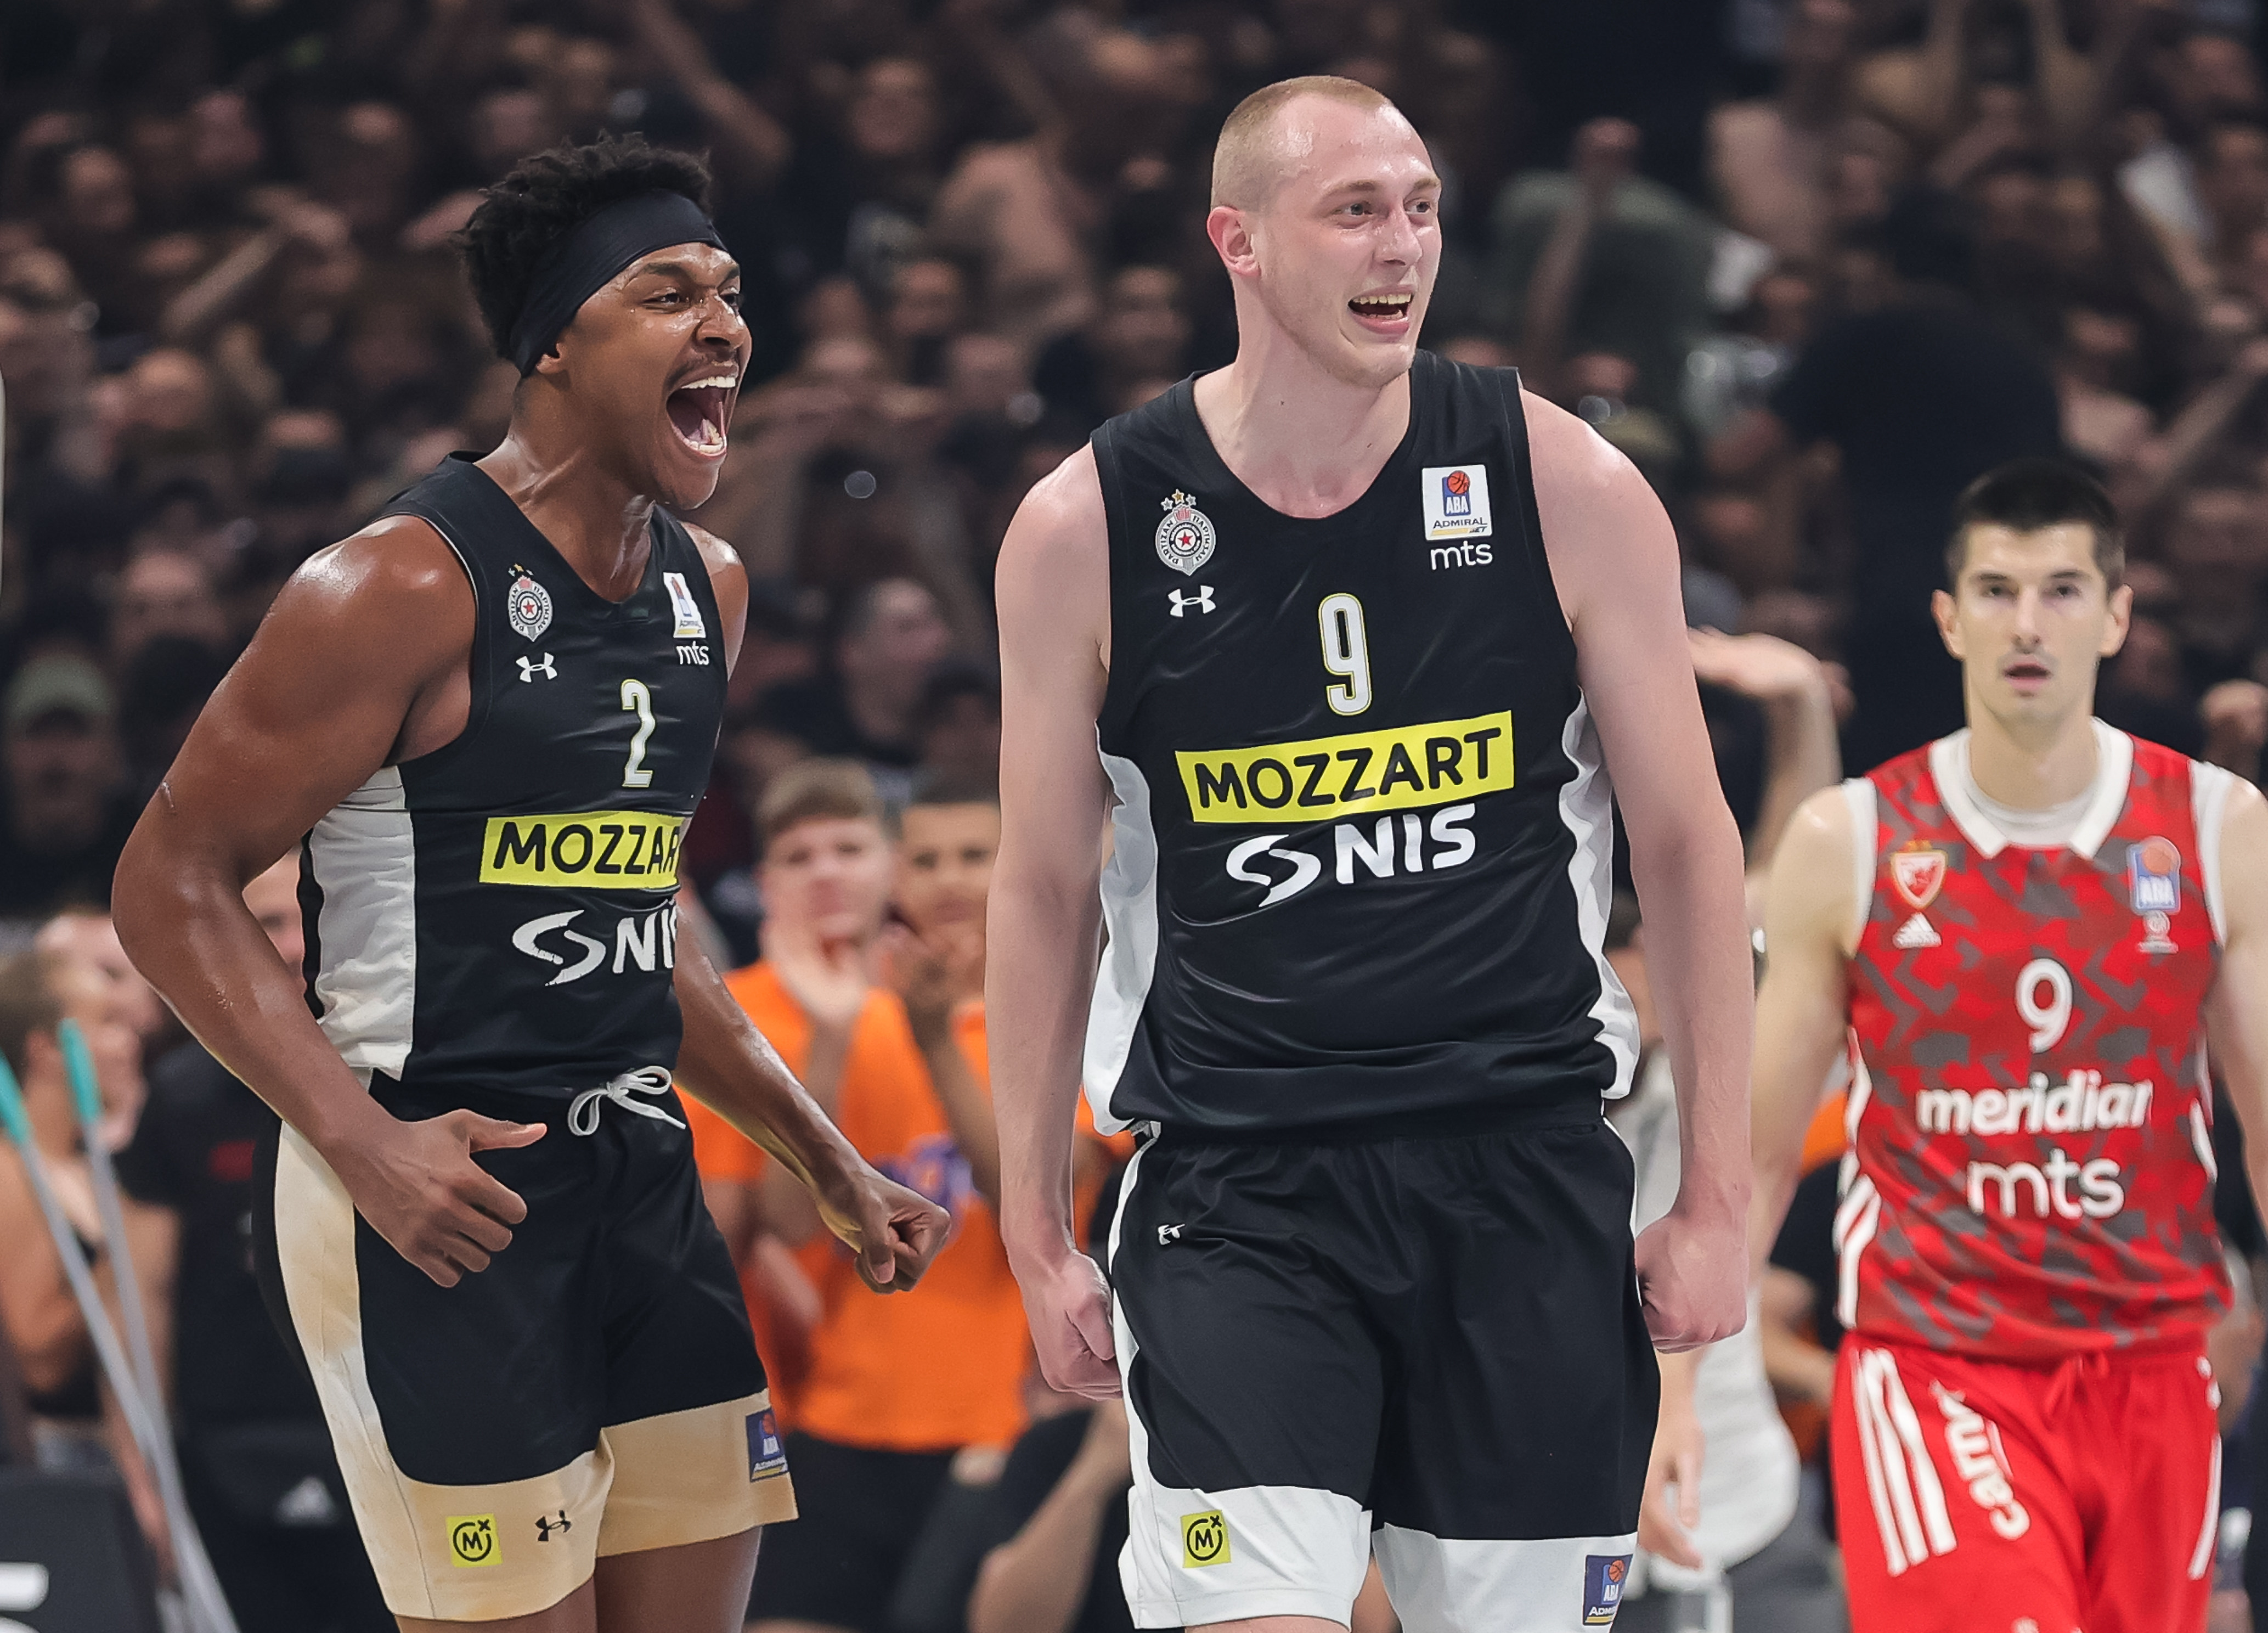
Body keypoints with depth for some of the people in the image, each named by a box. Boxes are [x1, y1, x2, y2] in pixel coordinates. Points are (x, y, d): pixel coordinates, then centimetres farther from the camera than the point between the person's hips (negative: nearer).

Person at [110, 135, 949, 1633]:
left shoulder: (707, 593, 12)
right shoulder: (406, 590, -13)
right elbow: (174, 887, -12)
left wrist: (827, 1162, 19)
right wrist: (364, 1144, -22)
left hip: (637, 1171, 8)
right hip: (439, 1186, -8)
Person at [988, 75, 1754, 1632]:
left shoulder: (1566, 489, -2)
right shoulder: (1087, 529, -2)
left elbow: (1686, 844, 4)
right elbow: (1045, 889, 8)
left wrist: (1718, 1197, 1)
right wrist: (1037, 1232, 7)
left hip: (1524, 1166, 1)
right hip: (1238, 1181, -1)